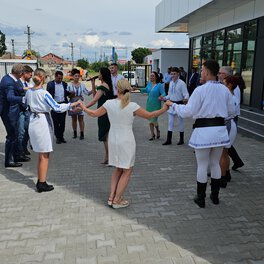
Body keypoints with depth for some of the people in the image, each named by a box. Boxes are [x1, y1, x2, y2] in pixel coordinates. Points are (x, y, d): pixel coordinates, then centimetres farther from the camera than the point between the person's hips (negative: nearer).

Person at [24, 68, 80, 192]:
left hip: (33, 123, 7)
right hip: (43, 123, -7)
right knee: (45, 155, 3)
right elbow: (57, 108, -23)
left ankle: (40, 181, 25)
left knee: (41, 154, 18)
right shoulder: (44, 93, -17)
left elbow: (24, 103, 22)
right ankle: (42, 184, 8)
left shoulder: (29, 92, 3)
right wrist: (72, 104, -18)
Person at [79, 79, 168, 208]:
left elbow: (94, 114, 6)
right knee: (127, 171, 10)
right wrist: (164, 109, 11)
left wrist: (83, 107, 24)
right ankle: (117, 200, 13)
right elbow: (149, 115, -4)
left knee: (118, 169, 22)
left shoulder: (109, 103, -6)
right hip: (126, 141, -4)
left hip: (113, 140, 5)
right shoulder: (132, 106, -15)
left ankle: (111, 197, 21)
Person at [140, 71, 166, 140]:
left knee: (154, 120, -8)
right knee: (150, 120, 10)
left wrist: (161, 96, -38)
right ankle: (152, 134, 22)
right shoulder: (149, 84, 6)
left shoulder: (159, 85, -12)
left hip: (156, 105, -6)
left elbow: (163, 93, -17)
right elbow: (146, 90, 23)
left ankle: (158, 131, 23)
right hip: (149, 104, 6)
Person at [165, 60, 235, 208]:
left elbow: (187, 112, -12)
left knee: (202, 165, 7)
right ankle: (215, 196, 30)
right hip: (220, 130, 5)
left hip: (204, 131, -5)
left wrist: (173, 105, 2)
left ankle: (201, 199, 19)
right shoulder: (225, 90, 3)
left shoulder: (200, 90, -13)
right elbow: (231, 111, 11)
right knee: (216, 164, 19)